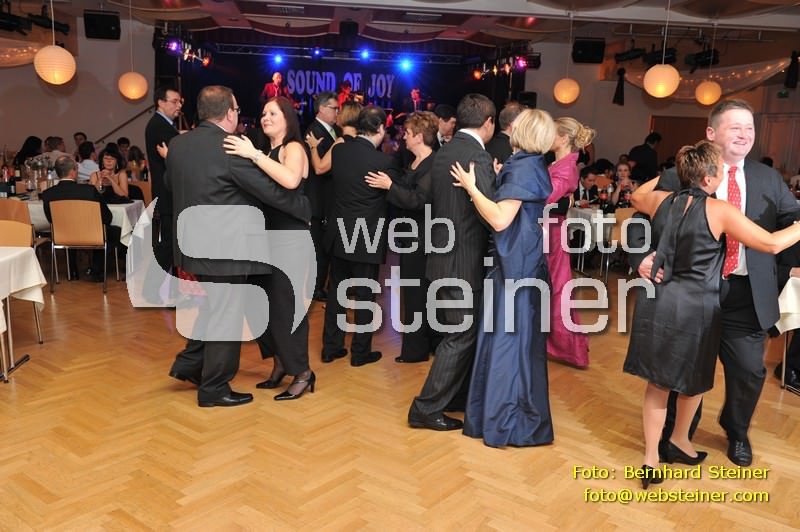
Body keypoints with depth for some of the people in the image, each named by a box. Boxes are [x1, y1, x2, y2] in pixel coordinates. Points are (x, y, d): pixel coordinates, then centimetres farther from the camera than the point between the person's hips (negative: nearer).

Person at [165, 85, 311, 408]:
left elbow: (169, 184, 20)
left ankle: (189, 363, 31)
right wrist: (308, 208, -3)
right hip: (225, 247, -8)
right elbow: (271, 191, -16)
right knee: (225, 316, 5)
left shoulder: (177, 144, 3)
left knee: (213, 306, 26)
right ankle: (214, 389, 16)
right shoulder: (231, 149, -19)